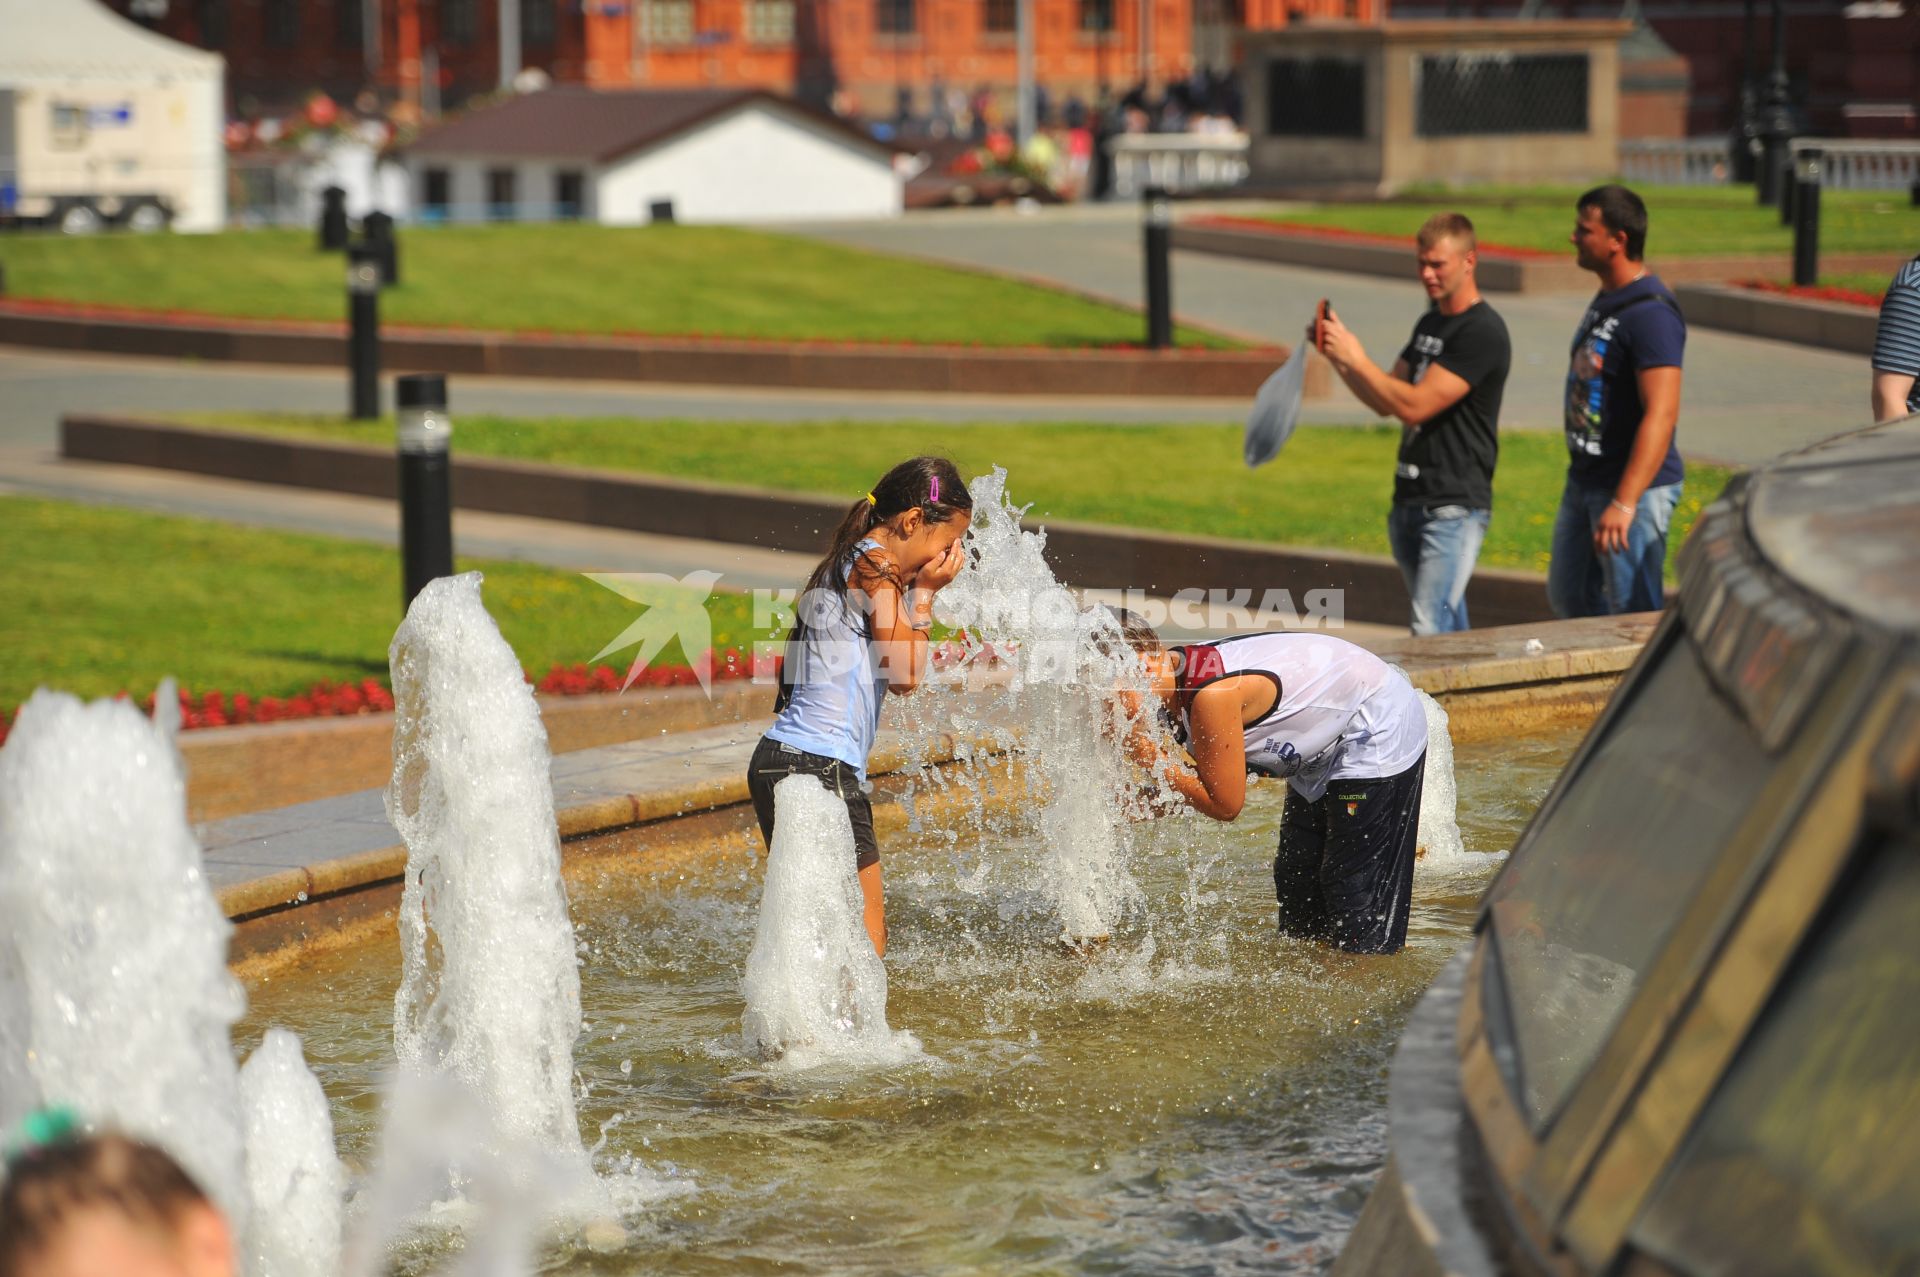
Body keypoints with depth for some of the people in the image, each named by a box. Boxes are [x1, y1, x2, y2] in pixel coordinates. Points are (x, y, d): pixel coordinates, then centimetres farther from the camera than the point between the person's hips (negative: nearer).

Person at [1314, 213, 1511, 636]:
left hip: (1454, 508, -9)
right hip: (1410, 501, 9)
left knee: (1430, 629, -16)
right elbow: (1385, 402, 18)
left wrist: (1356, 359, -14)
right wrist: (1337, 357, 4)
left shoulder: (1483, 332, -13)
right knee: (1451, 627, 14)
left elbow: (1414, 405, -19)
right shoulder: (1430, 324, 17)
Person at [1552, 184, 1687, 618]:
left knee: (1634, 613, -5)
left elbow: (1661, 415, -27)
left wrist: (1624, 504, -32)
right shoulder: (1606, 299, 12)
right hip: (1584, 481, 10)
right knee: (1568, 597, 18)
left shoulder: (1651, 313, -21)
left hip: (1635, 485, -10)